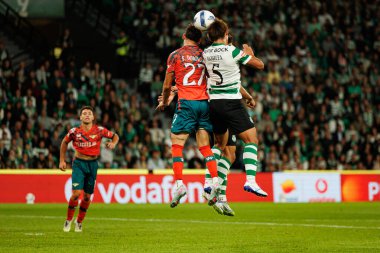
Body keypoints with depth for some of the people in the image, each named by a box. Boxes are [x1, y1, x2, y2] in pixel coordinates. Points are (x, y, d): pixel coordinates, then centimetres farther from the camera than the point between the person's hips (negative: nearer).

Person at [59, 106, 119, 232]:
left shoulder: (99, 130, -5)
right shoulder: (74, 131, -6)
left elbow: (115, 136, 9)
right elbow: (64, 142, 12)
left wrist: (113, 143, -13)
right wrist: (62, 161, 10)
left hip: (93, 164, 2)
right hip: (79, 163, -2)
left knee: (87, 196, 6)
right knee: (76, 193, -15)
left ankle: (79, 222, 26)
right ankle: (68, 220, 5)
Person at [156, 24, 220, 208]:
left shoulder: (175, 55, 3)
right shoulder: (204, 55, 12)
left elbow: (167, 85, 6)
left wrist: (164, 102, 22)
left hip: (186, 102, -4)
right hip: (204, 103, 4)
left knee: (177, 144, 0)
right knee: (205, 146, 8)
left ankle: (179, 184, -13)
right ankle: (215, 181, -7)